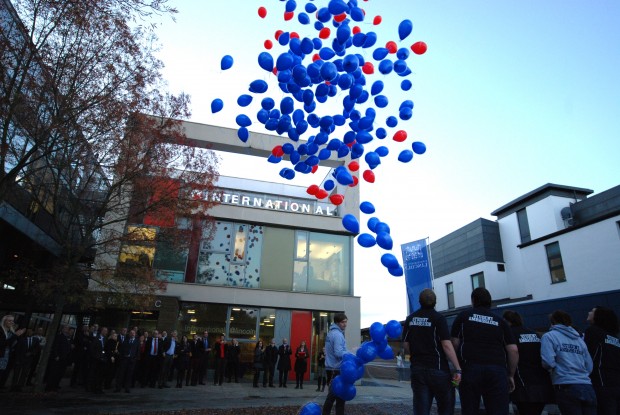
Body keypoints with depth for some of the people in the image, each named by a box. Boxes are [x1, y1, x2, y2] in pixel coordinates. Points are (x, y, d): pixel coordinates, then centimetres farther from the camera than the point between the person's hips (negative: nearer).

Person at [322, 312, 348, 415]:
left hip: (331, 368, 9)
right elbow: (339, 353, -24)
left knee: (332, 395, 15)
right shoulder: (337, 334, -16)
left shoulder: (331, 333, 14)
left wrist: (348, 353, 11)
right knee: (340, 396, -2)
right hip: (337, 369, -9)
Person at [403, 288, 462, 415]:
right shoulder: (438, 318, -9)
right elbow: (446, 345, -16)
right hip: (437, 369, -4)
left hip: (417, 369, 4)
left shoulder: (410, 318, 5)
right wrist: (458, 369, -14)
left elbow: (405, 345, 7)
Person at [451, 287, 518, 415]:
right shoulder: (500, 321, 16)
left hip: (470, 368, -1)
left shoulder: (463, 316, 11)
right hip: (497, 370, 2)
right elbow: (513, 350, 9)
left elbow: (455, 344, 4)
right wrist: (511, 375, 17)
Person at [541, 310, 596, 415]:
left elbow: (548, 362, -11)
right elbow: (589, 367, 15)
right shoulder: (579, 338, 18)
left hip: (567, 387, -5)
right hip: (587, 388, 5)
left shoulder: (549, 336, 1)